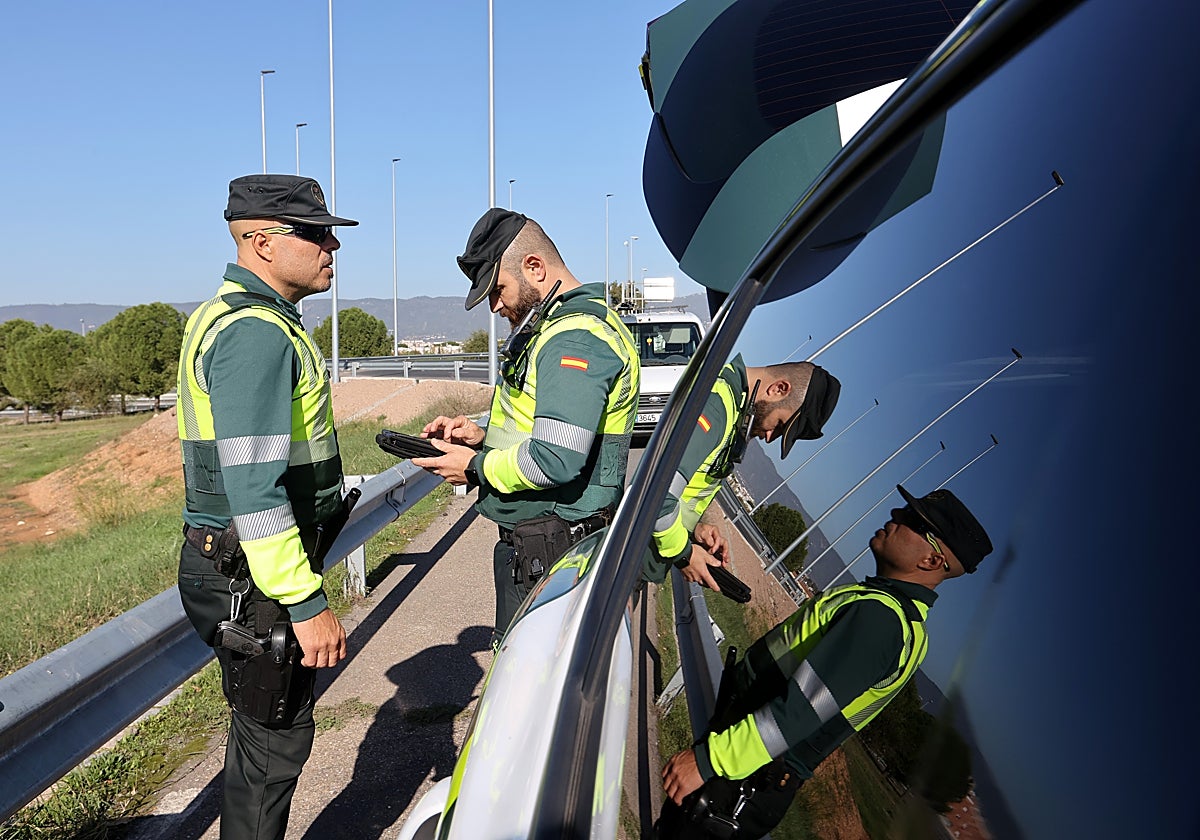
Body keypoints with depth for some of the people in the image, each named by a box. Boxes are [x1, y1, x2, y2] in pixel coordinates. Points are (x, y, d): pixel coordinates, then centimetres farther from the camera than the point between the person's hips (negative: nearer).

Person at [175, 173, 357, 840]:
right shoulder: (256, 333, -20)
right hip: (255, 578, -10)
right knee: (275, 736, 3)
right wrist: (307, 605, -25)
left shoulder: (232, 316, 15)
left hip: (232, 562, 10)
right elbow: (253, 488, -27)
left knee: (265, 728, 21)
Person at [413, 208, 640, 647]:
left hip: (550, 555, -11)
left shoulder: (574, 338, -20)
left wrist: (476, 467, -11)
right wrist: (484, 435, 10)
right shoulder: (566, 323, 16)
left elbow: (555, 462, -28)